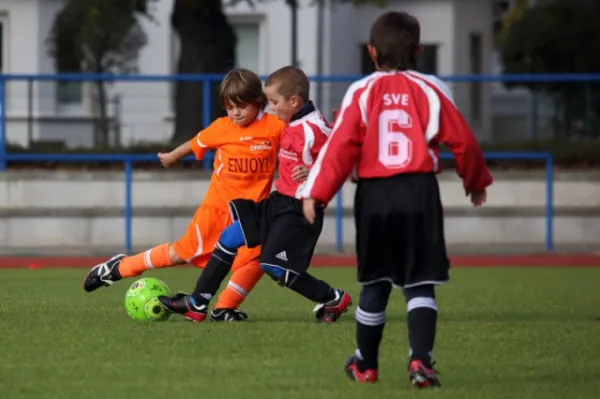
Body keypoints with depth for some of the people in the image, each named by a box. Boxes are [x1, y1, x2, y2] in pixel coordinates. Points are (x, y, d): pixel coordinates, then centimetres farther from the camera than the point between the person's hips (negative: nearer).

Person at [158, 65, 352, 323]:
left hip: (299, 209, -10)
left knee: (273, 265, -13)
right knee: (229, 238, 10)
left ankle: (333, 300, 3)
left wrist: (312, 174, -37)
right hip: (279, 202, 10)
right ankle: (197, 304, 16)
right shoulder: (290, 125, 9)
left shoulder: (314, 129, -20)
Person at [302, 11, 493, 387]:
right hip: (420, 192, -1)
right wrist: (476, 181, 21)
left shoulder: (361, 93, -1)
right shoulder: (431, 90, 0)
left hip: (374, 194, 1)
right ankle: (421, 359, -17)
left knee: (375, 283, 14)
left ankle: (365, 365, 23)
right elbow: (462, 141, 5)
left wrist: (316, 193, -6)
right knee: (420, 283, 1)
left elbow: (340, 147, -7)